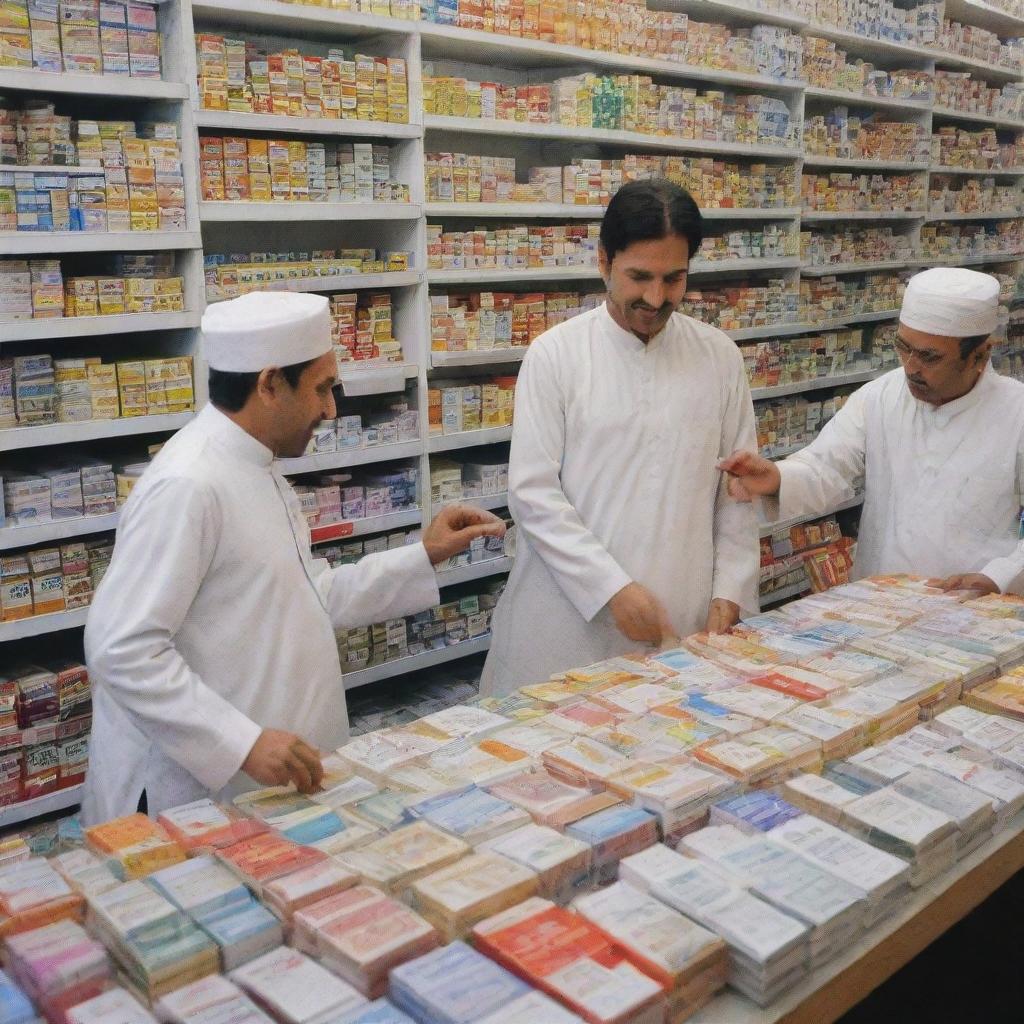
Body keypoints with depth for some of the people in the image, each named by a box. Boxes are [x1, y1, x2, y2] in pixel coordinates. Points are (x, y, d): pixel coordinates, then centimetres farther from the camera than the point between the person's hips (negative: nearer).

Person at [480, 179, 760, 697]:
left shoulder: (719, 356, 5)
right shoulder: (555, 354, -4)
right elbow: (532, 492, -9)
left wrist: (730, 592, -1)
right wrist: (613, 588, -15)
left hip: (686, 619, 3)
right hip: (573, 616, -2)